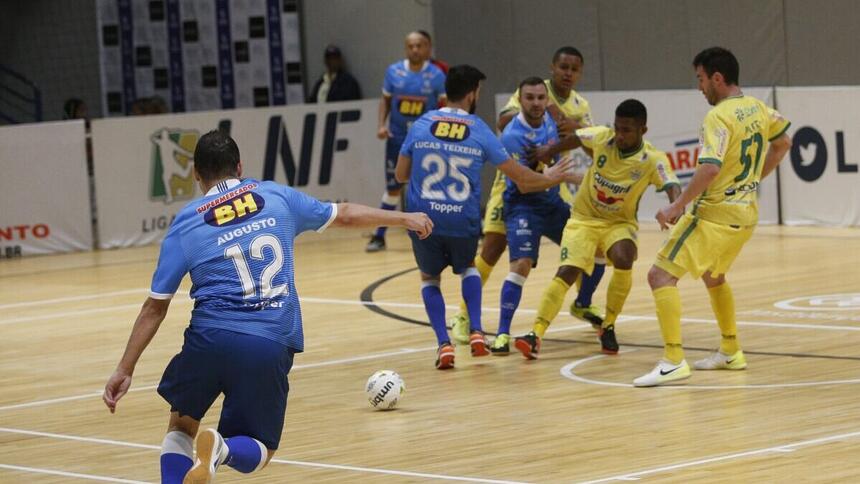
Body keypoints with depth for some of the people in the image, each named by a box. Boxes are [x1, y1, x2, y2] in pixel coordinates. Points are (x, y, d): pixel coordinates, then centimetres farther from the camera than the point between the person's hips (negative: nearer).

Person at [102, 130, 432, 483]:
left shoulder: (185, 223, 8)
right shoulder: (275, 196, 11)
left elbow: (155, 307, 7)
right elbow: (345, 215, 24)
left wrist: (125, 369, 13)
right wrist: (404, 218, 39)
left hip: (209, 338, 0)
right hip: (271, 345, 0)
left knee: (181, 429, 25)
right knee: (258, 453, 15)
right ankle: (223, 449, -19)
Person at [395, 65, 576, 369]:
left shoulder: (421, 125, -1)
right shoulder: (479, 131, -2)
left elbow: (400, 175, 7)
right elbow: (518, 175, 5)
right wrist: (547, 179, 25)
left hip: (423, 218, 0)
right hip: (462, 221, 0)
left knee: (429, 278, 22)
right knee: (467, 268, 30)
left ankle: (443, 344, 3)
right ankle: (476, 332, 10)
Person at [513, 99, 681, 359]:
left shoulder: (653, 160, -21)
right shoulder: (602, 137, -15)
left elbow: (673, 188, -34)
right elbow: (570, 140, 4)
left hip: (619, 223, -1)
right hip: (584, 218, 1)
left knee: (623, 260, -29)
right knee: (566, 272, -17)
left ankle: (608, 327, -8)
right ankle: (536, 335, -15)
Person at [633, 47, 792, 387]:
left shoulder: (719, 117, -18)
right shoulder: (758, 109, 8)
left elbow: (710, 168, -29)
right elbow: (783, 143, 26)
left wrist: (678, 205, -23)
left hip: (714, 213, -9)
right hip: (746, 211, 9)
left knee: (661, 275, -10)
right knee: (712, 276, 31)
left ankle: (673, 361, -18)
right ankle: (730, 352, 38)